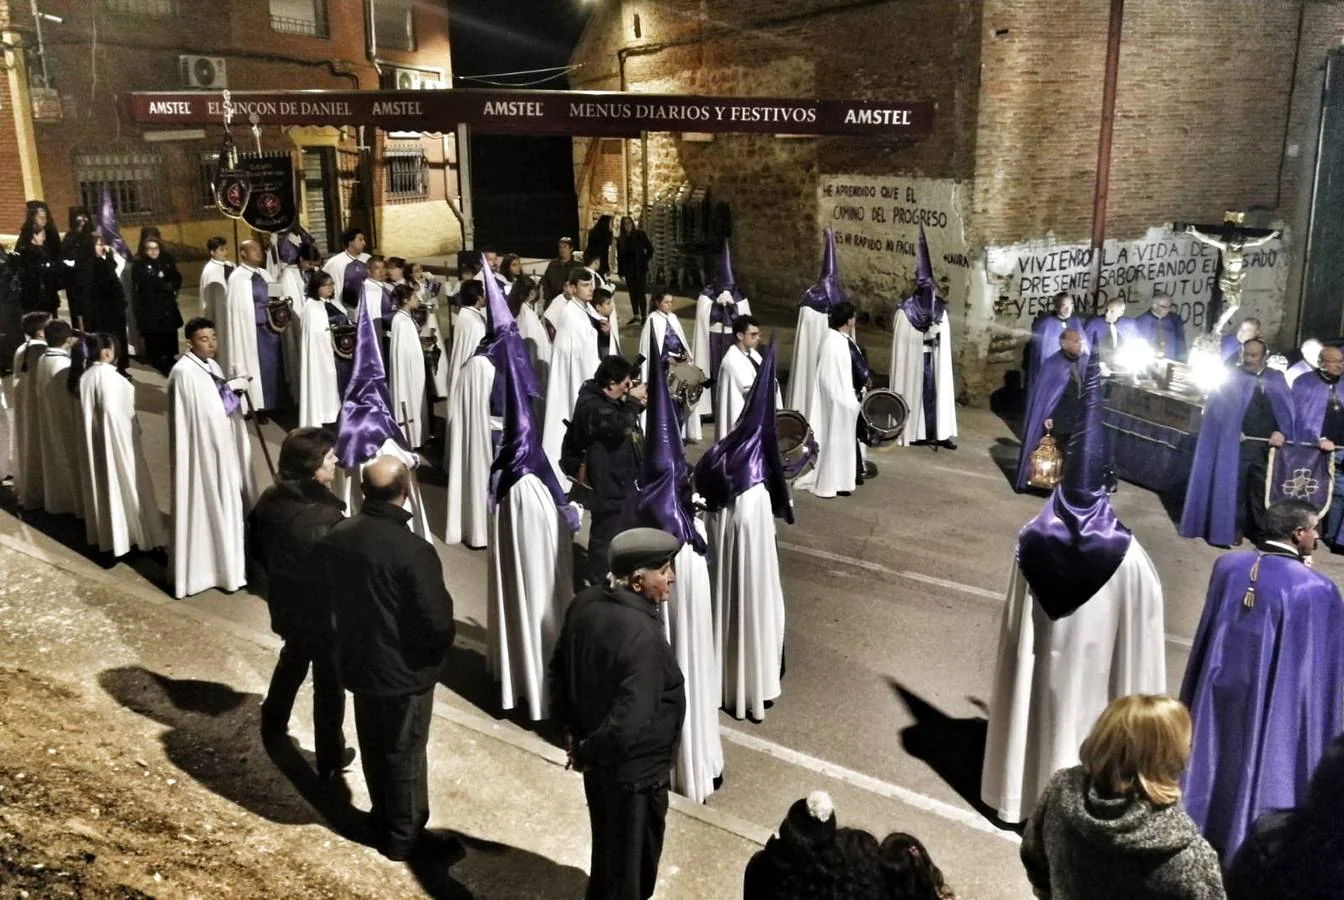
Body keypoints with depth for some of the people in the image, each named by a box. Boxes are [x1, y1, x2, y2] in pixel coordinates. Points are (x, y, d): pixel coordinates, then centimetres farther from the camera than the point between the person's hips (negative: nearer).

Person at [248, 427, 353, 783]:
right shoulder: (326, 518, -33)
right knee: (329, 685, 12)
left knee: (292, 660, 33)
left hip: (285, 605, 7)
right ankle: (330, 761, 28)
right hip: (325, 614, -7)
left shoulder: (270, 500, -9)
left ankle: (272, 726, 53)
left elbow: (256, 550, 5)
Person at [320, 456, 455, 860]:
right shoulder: (413, 550, -30)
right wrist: (443, 645, -3)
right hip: (405, 669, -6)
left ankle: (383, 820, 43)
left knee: (373, 745, 24)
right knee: (405, 754, 13)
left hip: (357, 661, 6)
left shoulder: (336, 536, -9)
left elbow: (330, 594, 7)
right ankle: (403, 836, 30)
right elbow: (439, 622, -26)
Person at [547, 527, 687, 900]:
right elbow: (630, 720, -34)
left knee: (608, 845, 29)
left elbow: (557, 670, 6)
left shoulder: (585, 603, -6)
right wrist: (590, 751, -17)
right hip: (632, 768, -8)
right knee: (630, 858, 15)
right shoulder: (641, 635, -32)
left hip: (599, 756, 8)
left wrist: (571, 730, 10)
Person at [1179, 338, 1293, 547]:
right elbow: (1216, 406, -2)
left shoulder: (1276, 379, 11)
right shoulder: (1232, 377, 4)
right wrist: (1232, 430, -12)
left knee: (1262, 489, 8)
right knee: (1235, 487, 1)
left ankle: (1260, 531, 18)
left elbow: (1287, 407, 6)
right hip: (1238, 442, -2)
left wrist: (1282, 431, -9)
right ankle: (1235, 529, 11)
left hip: (1268, 444, 2)